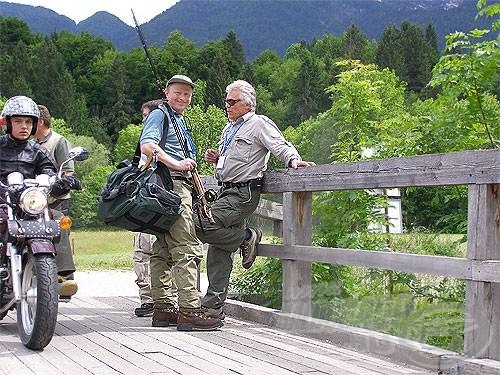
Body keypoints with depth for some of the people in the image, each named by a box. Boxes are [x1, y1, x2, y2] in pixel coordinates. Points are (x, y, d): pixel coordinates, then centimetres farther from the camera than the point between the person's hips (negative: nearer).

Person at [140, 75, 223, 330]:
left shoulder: (178, 120, 28)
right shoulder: (159, 114, -3)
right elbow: (147, 146, -19)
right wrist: (176, 164, -24)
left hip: (180, 186, 11)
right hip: (171, 187, -11)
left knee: (163, 250, 11)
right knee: (187, 249, -15)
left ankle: (162, 308, 15)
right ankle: (189, 310, -18)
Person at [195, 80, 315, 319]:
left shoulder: (259, 124, -2)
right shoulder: (229, 128, 25)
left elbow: (280, 145, -14)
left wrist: (293, 159, -34)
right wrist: (216, 159, 14)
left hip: (243, 193, -9)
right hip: (227, 192, 9)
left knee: (203, 226, -25)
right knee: (218, 250, 5)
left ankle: (247, 237, -3)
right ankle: (213, 306, 7)